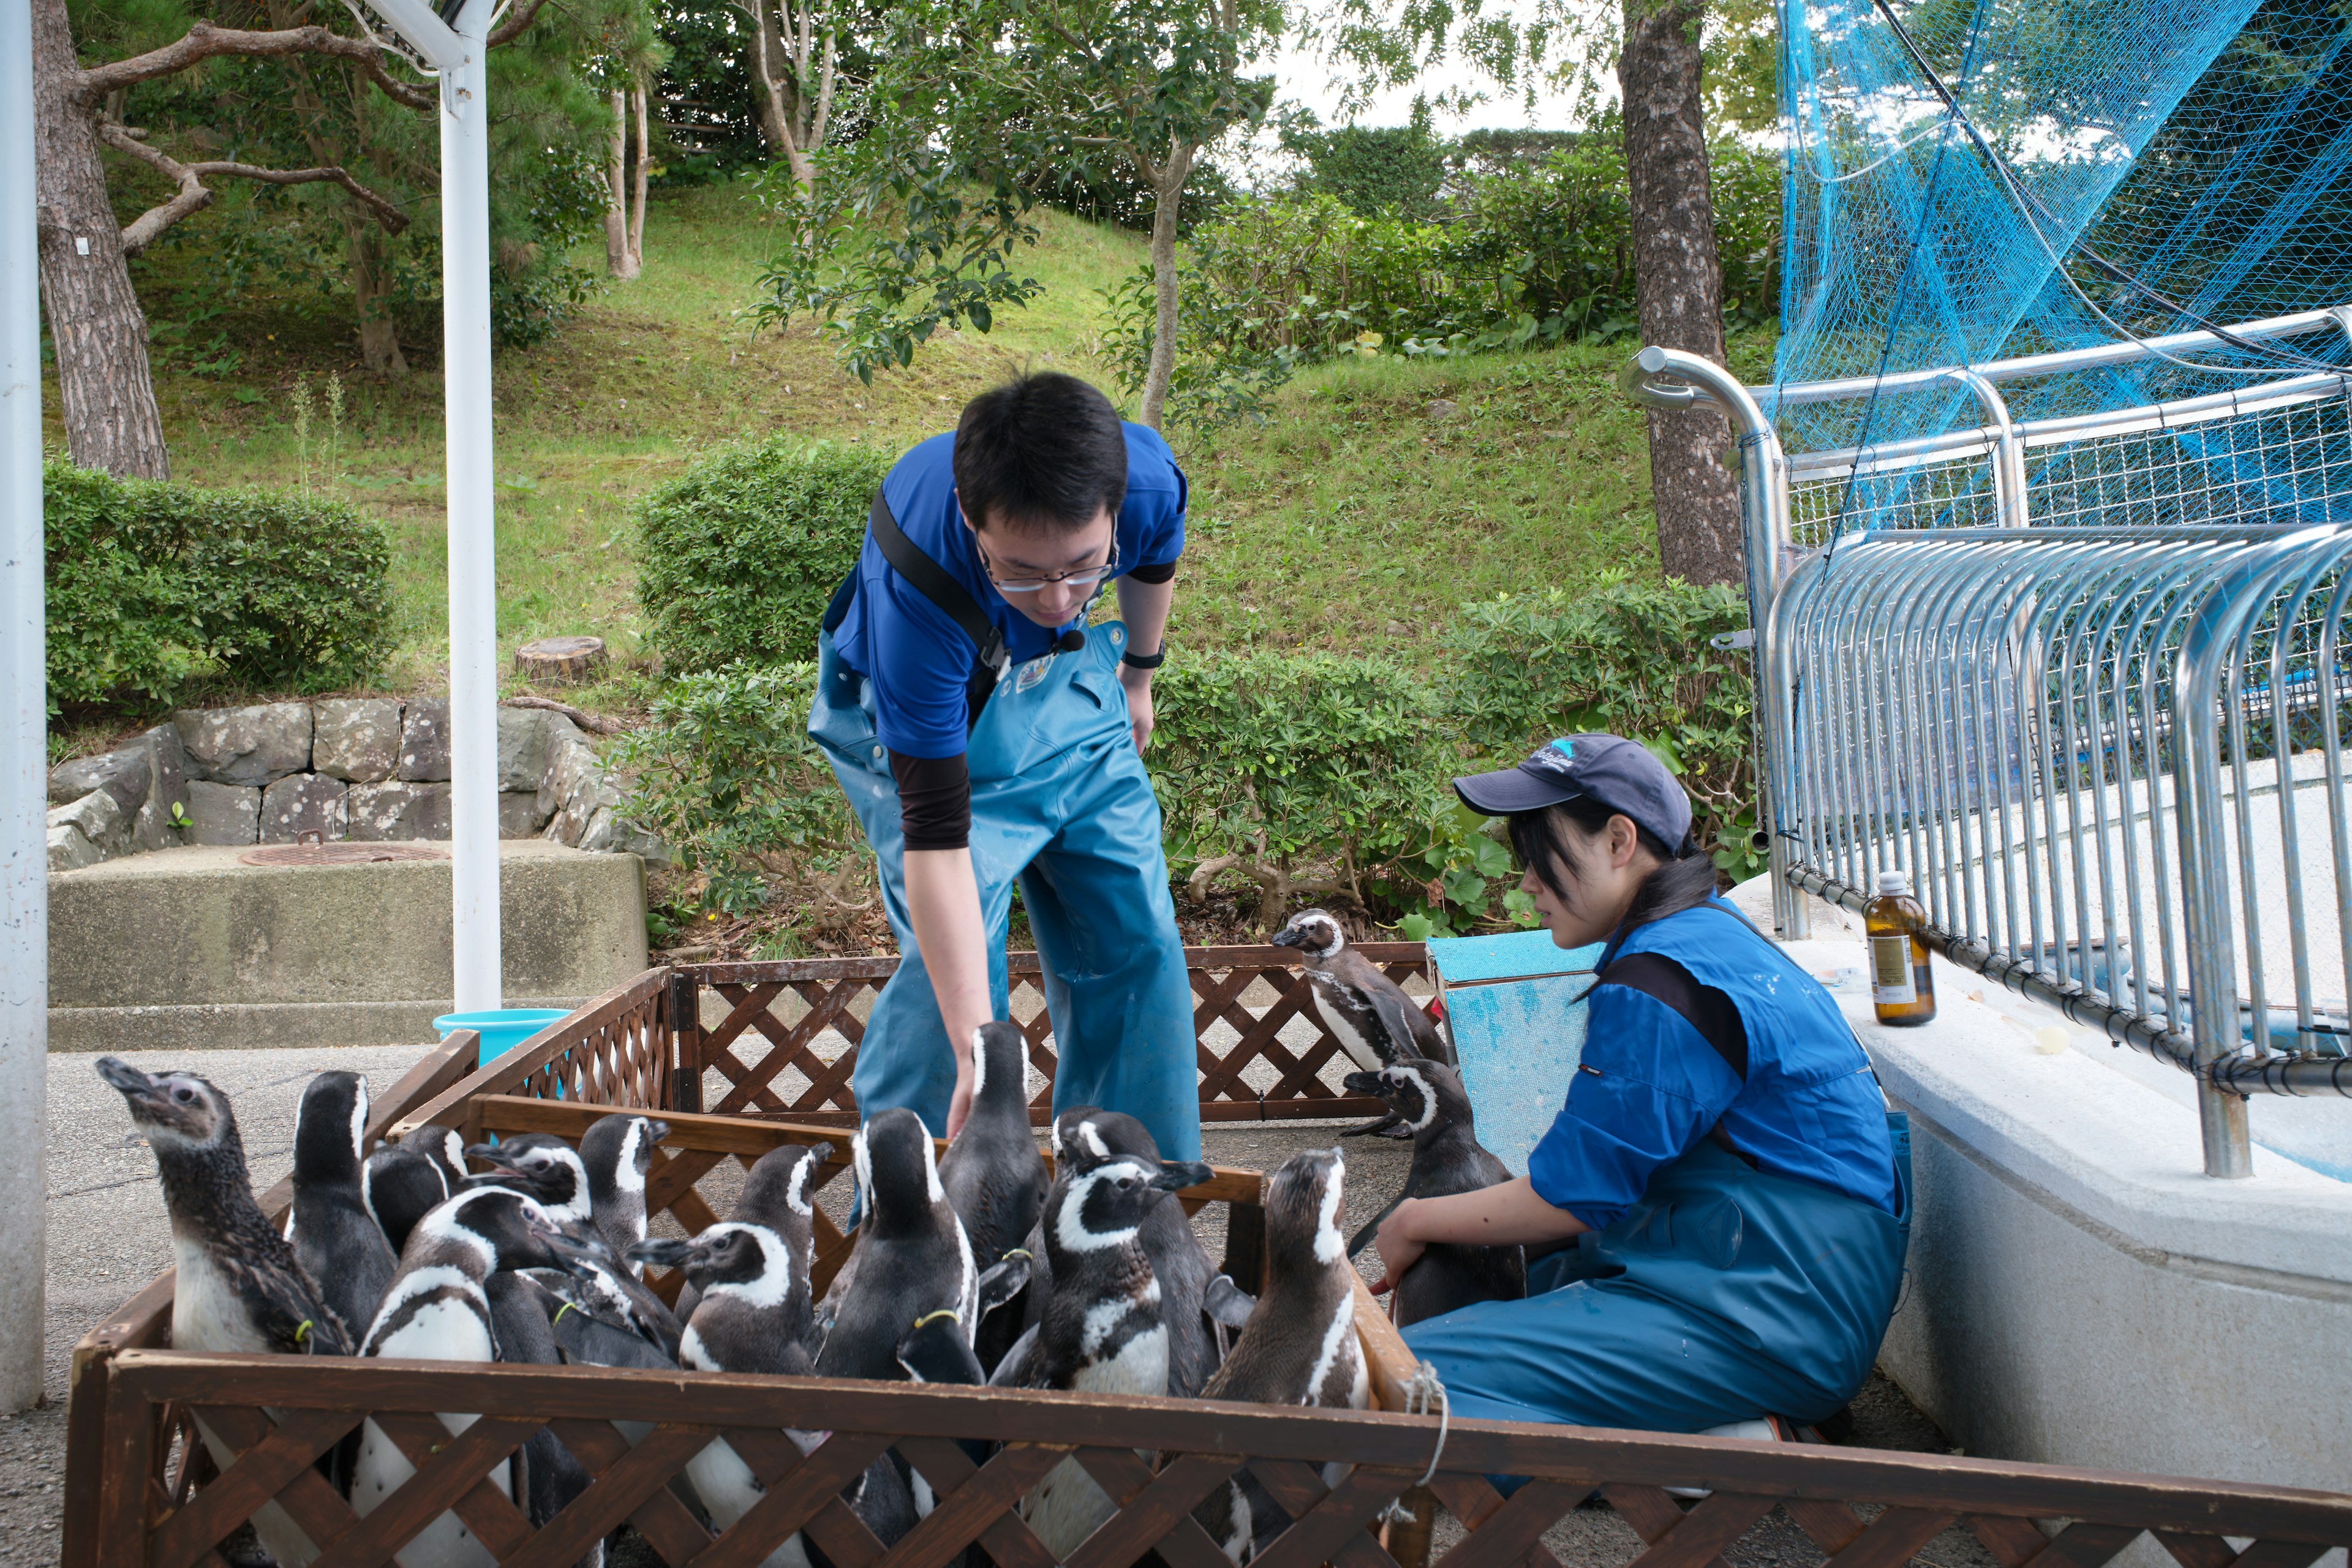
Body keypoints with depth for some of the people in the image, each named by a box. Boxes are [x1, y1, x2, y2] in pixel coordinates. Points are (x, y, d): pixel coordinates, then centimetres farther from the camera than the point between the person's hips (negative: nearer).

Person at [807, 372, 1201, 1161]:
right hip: (915, 705, -4)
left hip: (1066, 681, 4)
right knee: (954, 956, -19)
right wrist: (979, 1053, -43)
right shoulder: (916, 589, -41)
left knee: (1138, 942, 1)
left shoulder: (1147, 477, -31)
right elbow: (935, 835, -39)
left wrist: (1138, 676, 14)